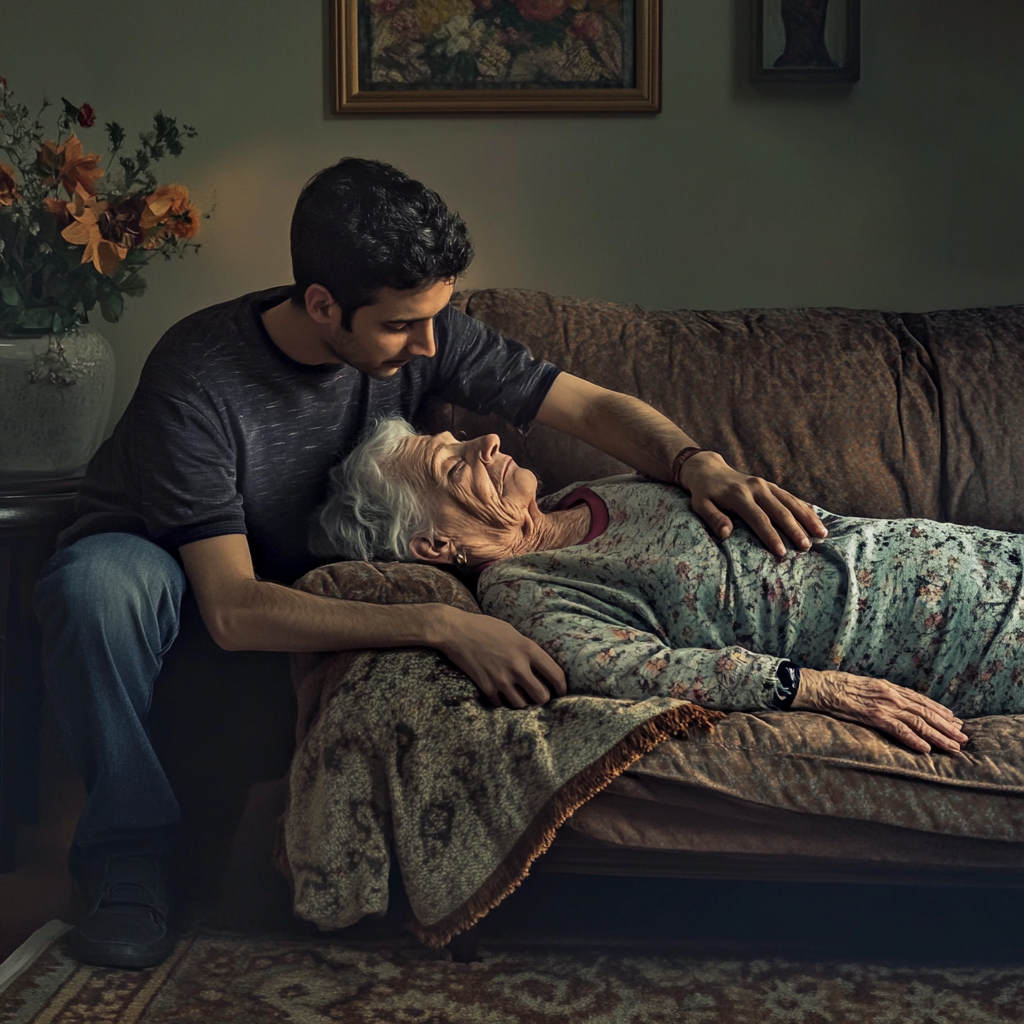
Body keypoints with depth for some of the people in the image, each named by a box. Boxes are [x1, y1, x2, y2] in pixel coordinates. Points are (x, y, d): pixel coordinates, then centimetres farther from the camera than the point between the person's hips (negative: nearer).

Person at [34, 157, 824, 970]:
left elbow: (594, 408, -15)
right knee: (100, 578, -39)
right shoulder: (198, 379, -33)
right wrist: (440, 626, -49)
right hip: (167, 567, -4)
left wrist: (699, 464, -37)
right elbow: (234, 611, -40)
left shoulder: (424, 334, -19)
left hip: (312, 574, 4)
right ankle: (129, 850, -19)